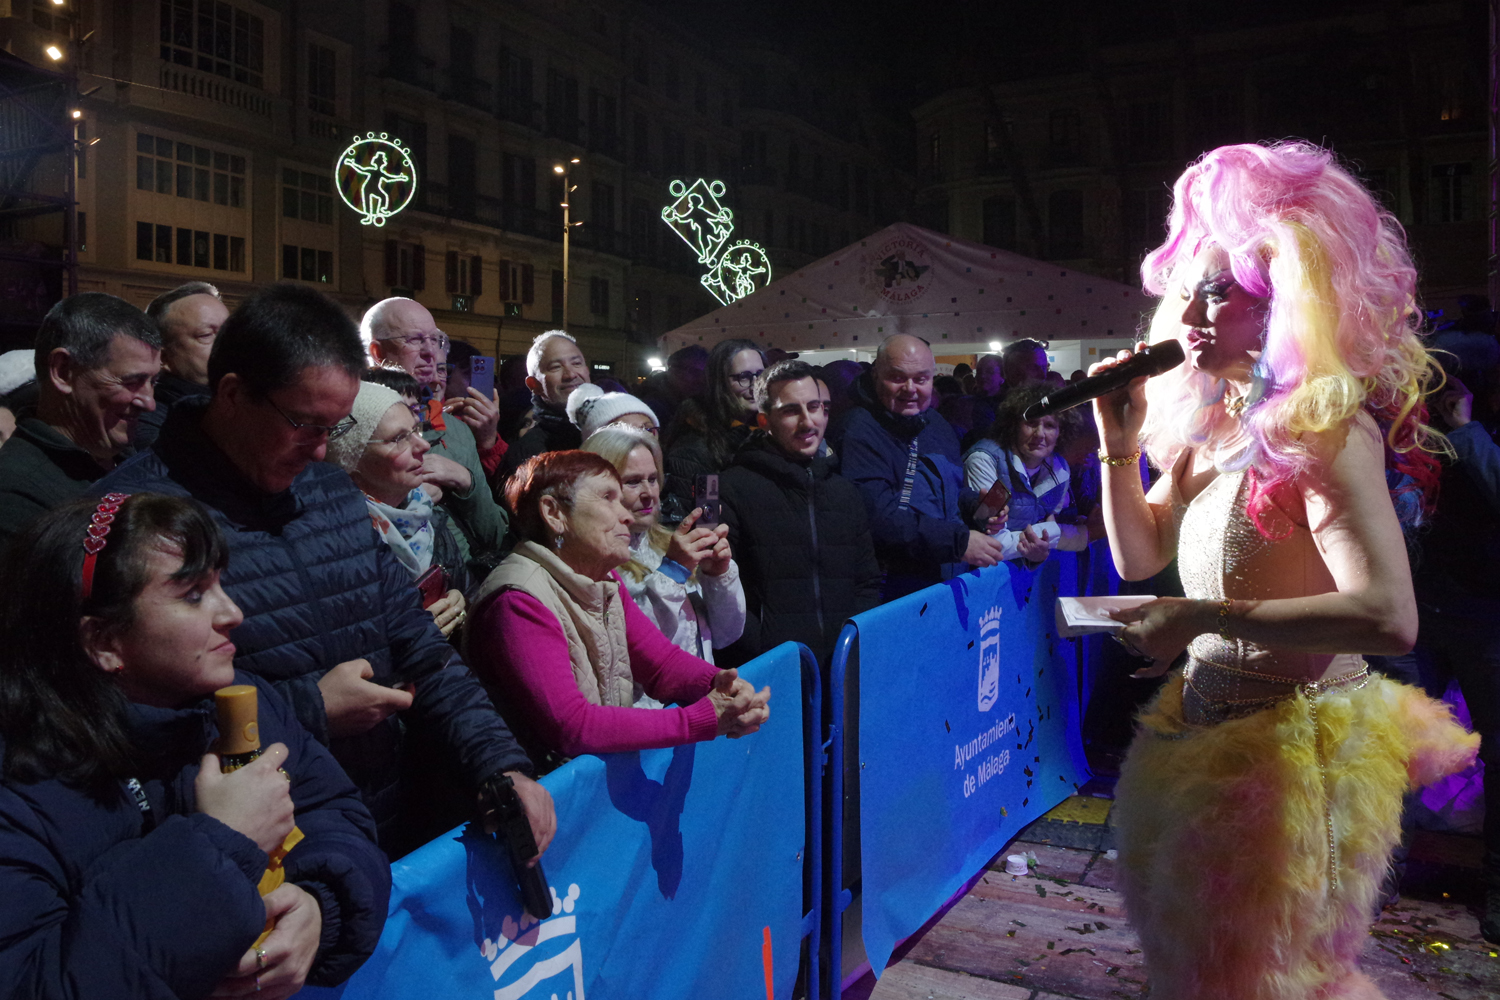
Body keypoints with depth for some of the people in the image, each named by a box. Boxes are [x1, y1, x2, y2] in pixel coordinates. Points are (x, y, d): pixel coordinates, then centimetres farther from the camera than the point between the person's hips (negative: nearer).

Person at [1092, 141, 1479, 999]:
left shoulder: (1325, 431, -20)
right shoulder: (1213, 427, 4)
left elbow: (1389, 615, -31)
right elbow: (1141, 557, 9)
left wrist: (1202, 617, -29)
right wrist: (1120, 443, -2)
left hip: (1293, 749, -8)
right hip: (1206, 730, 8)